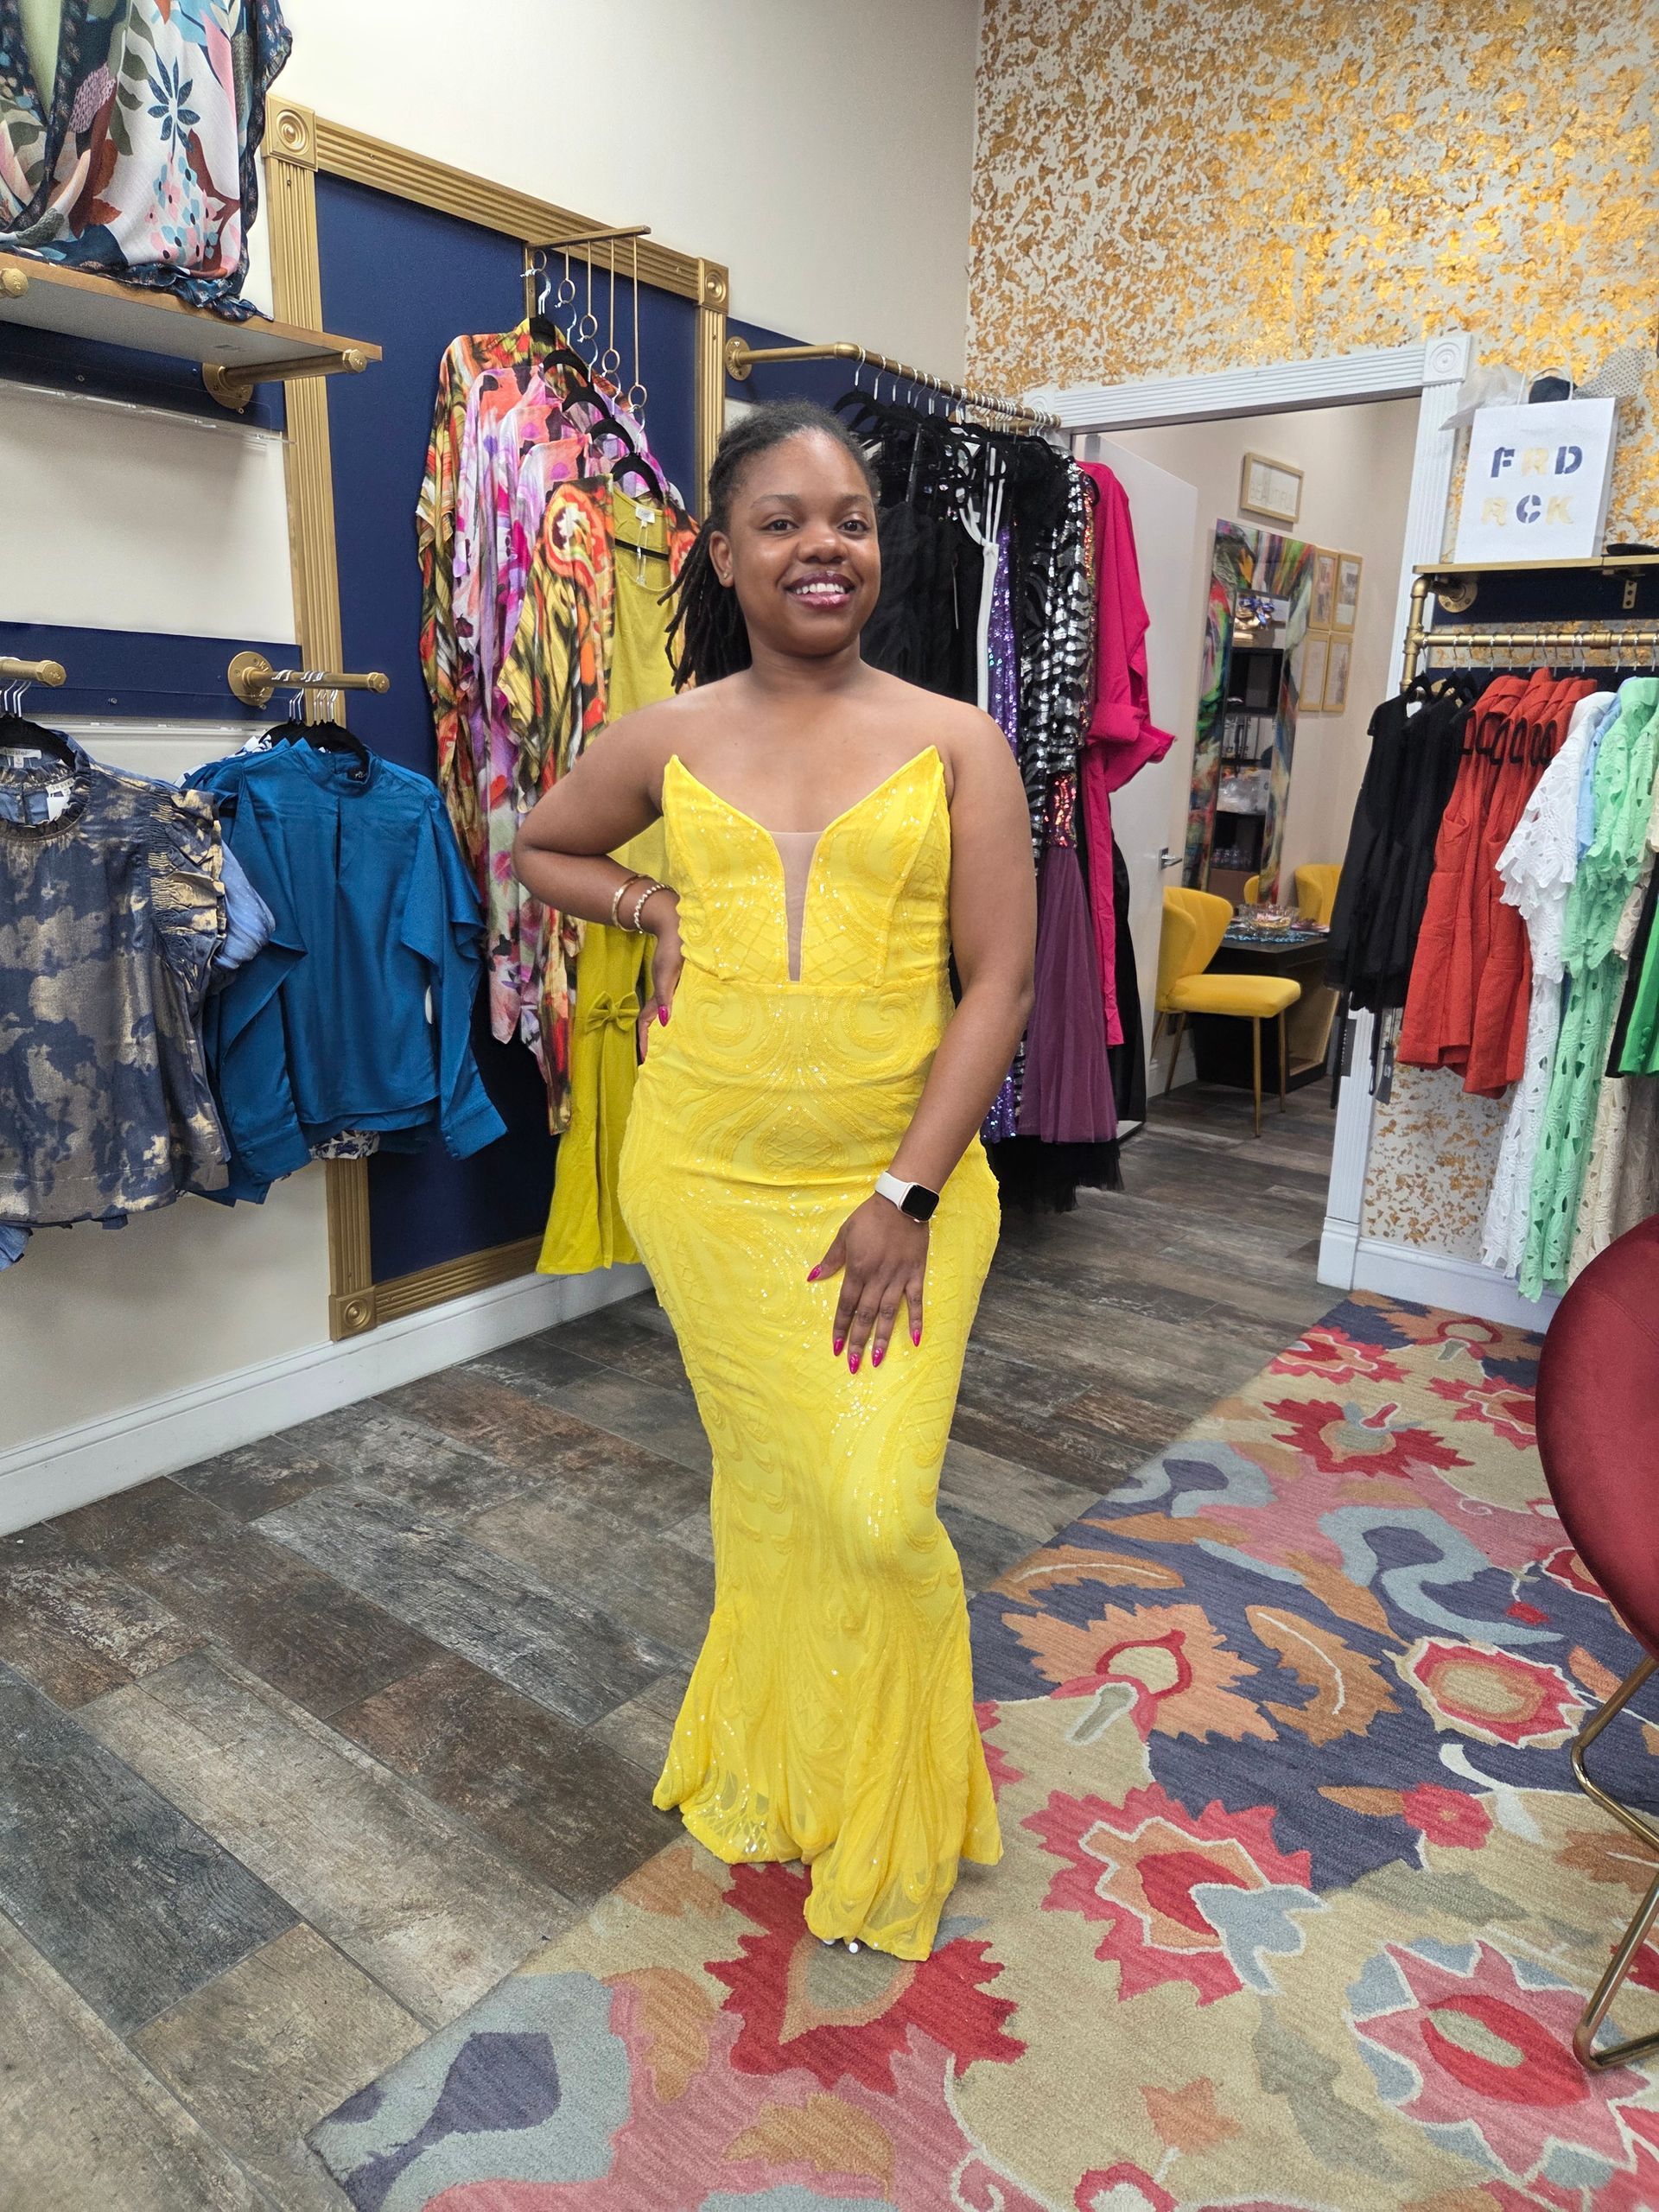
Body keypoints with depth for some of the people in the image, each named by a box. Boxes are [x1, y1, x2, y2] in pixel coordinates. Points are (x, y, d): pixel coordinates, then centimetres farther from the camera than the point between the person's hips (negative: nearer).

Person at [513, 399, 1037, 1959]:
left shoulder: (956, 745, -1)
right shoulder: (668, 741, 4)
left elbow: (999, 981, -5)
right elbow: (534, 850, 21)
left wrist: (908, 1194, -12)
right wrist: (651, 907, 1)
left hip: (897, 1182, -1)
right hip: (705, 1182, 2)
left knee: (876, 1508, -1)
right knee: (766, 1490, 16)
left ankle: (885, 1827, 29)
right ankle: (770, 1769, 43)